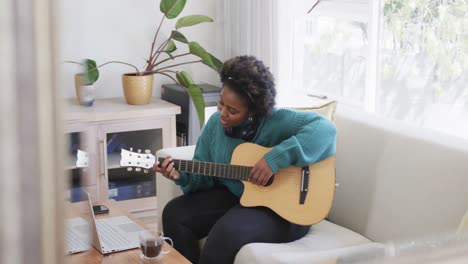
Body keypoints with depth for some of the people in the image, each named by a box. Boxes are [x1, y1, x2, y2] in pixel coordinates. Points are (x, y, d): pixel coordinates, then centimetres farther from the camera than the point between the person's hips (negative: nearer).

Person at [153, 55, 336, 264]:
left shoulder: (276, 121, -21)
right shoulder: (215, 123, 0)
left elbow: (325, 128, -34)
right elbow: (205, 174, 8)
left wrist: (276, 158, -38)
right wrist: (182, 176, -16)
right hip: (231, 195, 7)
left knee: (226, 232, -31)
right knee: (175, 213, -7)